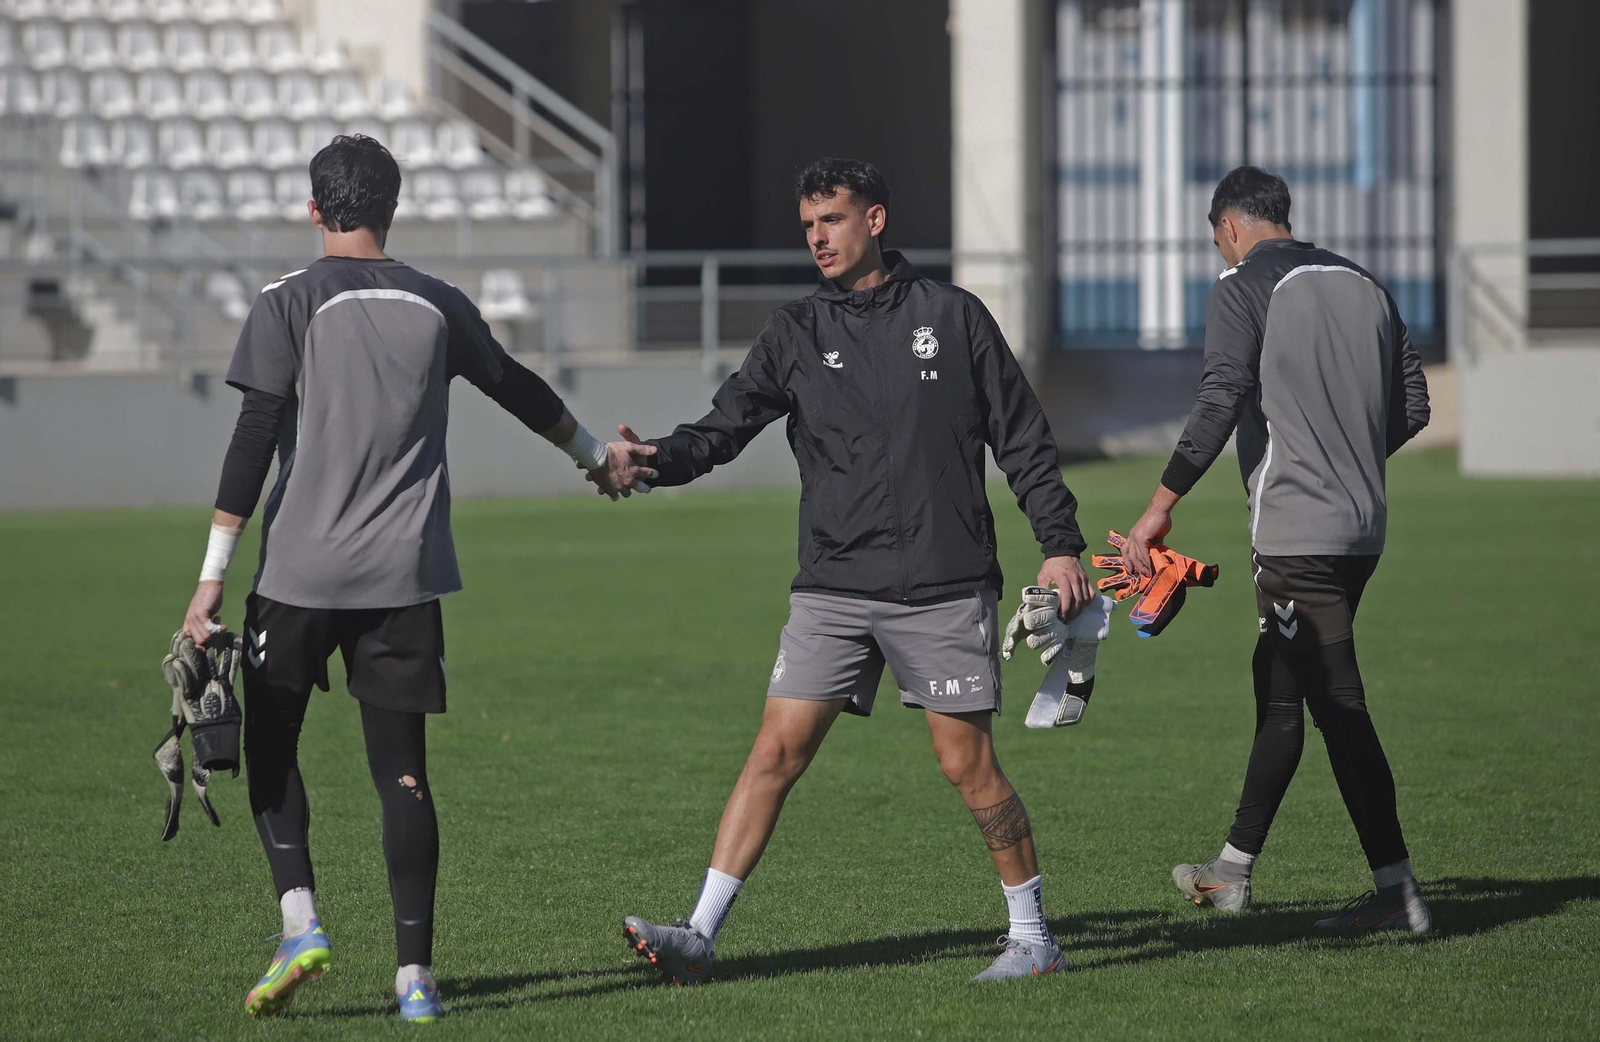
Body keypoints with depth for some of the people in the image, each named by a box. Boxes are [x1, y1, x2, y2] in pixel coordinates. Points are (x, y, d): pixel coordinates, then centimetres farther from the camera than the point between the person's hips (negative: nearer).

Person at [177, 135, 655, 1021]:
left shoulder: (289, 303, -3)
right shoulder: (437, 306, 8)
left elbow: (254, 440, -9)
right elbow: (519, 390, 24)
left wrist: (212, 576, -7)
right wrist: (598, 458, 42)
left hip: (302, 571, -2)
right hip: (405, 577, 3)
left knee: (269, 744, 14)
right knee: (402, 772, 6)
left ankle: (300, 924, -3)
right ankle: (415, 974, 1)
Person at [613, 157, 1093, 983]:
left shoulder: (950, 316, 3)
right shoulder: (795, 333, 8)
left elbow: (1021, 438, 6)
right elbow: (725, 426, -1)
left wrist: (1059, 544, 1)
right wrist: (656, 460, -21)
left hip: (945, 589, -2)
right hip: (832, 590, 2)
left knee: (967, 764, 0)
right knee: (776, 751, -5)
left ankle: (1032, 934, 15)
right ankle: (699, 936, -5)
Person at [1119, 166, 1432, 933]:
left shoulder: (1243, 288, -6)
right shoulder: (1363, 285, 14)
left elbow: (1220, 403, -17)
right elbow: (1411, 405, 15)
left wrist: (1161, 508, -15)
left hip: (1297, 533, -8)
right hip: (1362, 528, 8)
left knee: (1339, 710, -8)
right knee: (1277, 690, 19)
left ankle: (1396, 891, -11)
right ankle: (1234, 870, 28)